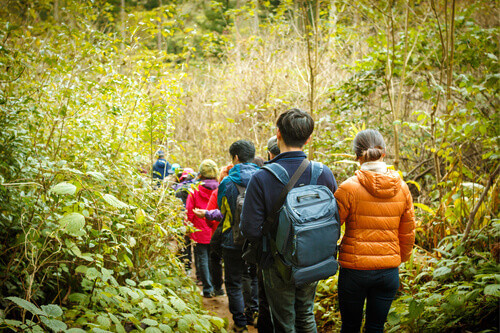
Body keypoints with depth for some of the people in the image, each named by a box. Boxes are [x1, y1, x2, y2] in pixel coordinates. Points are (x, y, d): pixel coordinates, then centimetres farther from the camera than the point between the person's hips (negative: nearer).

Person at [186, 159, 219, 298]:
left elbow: (189, 212, -5)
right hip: (217, 233, 3)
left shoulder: (195, 190, -8)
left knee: (202, 260, 6)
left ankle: (208, 288, 6)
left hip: (200, 232, -3)